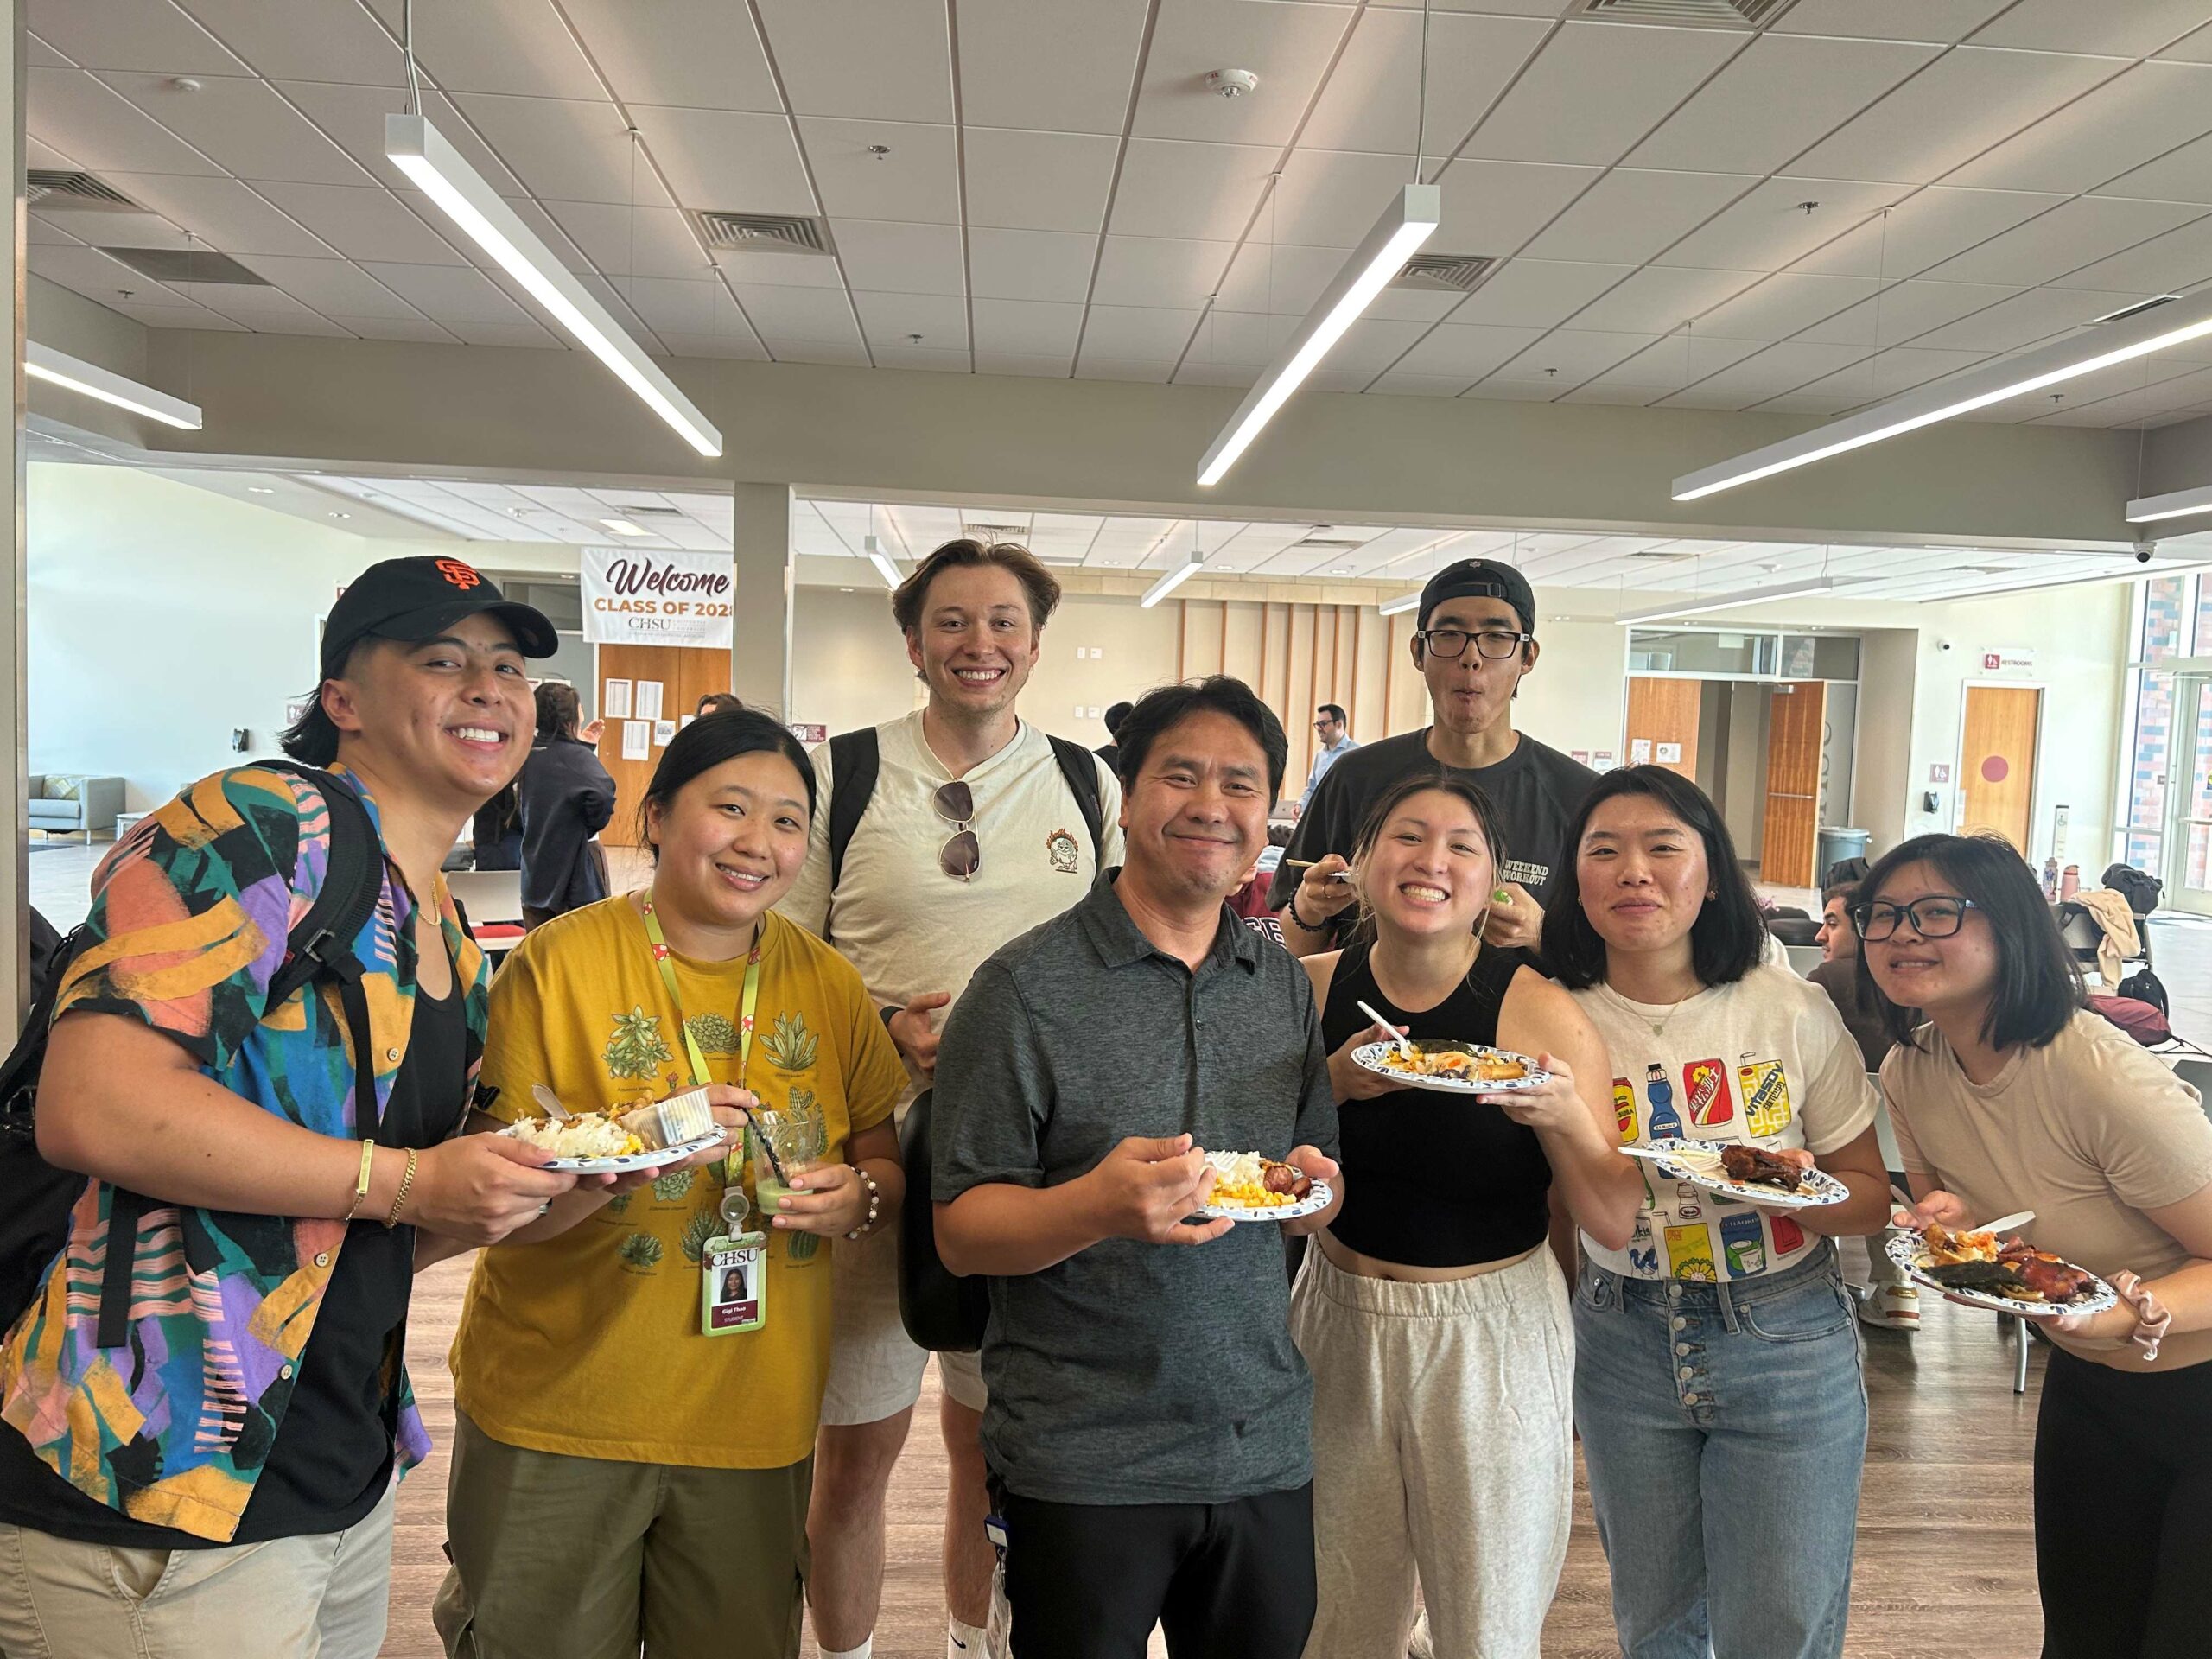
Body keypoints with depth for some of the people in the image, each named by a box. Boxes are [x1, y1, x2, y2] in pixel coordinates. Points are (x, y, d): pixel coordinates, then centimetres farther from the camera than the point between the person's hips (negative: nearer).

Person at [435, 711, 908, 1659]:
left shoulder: (827, 983, 1)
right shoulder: (560, 962, -11)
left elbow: (888, 1169, 8)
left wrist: (860, 1196, -14)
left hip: (756, 1424, 4)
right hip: (555, 1415, -3)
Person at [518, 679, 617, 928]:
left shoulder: (529, 755, 4)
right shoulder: (575, 756, -18)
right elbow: (603, 794, -34)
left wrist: (582, 745, 13)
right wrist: (591, 826, -15)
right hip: (572, 880, -7)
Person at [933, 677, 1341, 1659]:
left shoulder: (1286, 986, 5)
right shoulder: (1026, 987, -11)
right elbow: (960, 1231, -11)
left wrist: (1313, 1188, -9)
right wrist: (1096, 1206, -29)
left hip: (1266, 1449, 5)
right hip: (1080, 1459, -4)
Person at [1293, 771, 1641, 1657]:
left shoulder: (1544, 1013, -14)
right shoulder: (1313, 988, -5)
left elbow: (1617, 1223, -10)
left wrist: (1562, 1114, -28)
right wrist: (1336, 1083, -18)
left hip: (1492, 1334, -2)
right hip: (1340, 1318, 3)